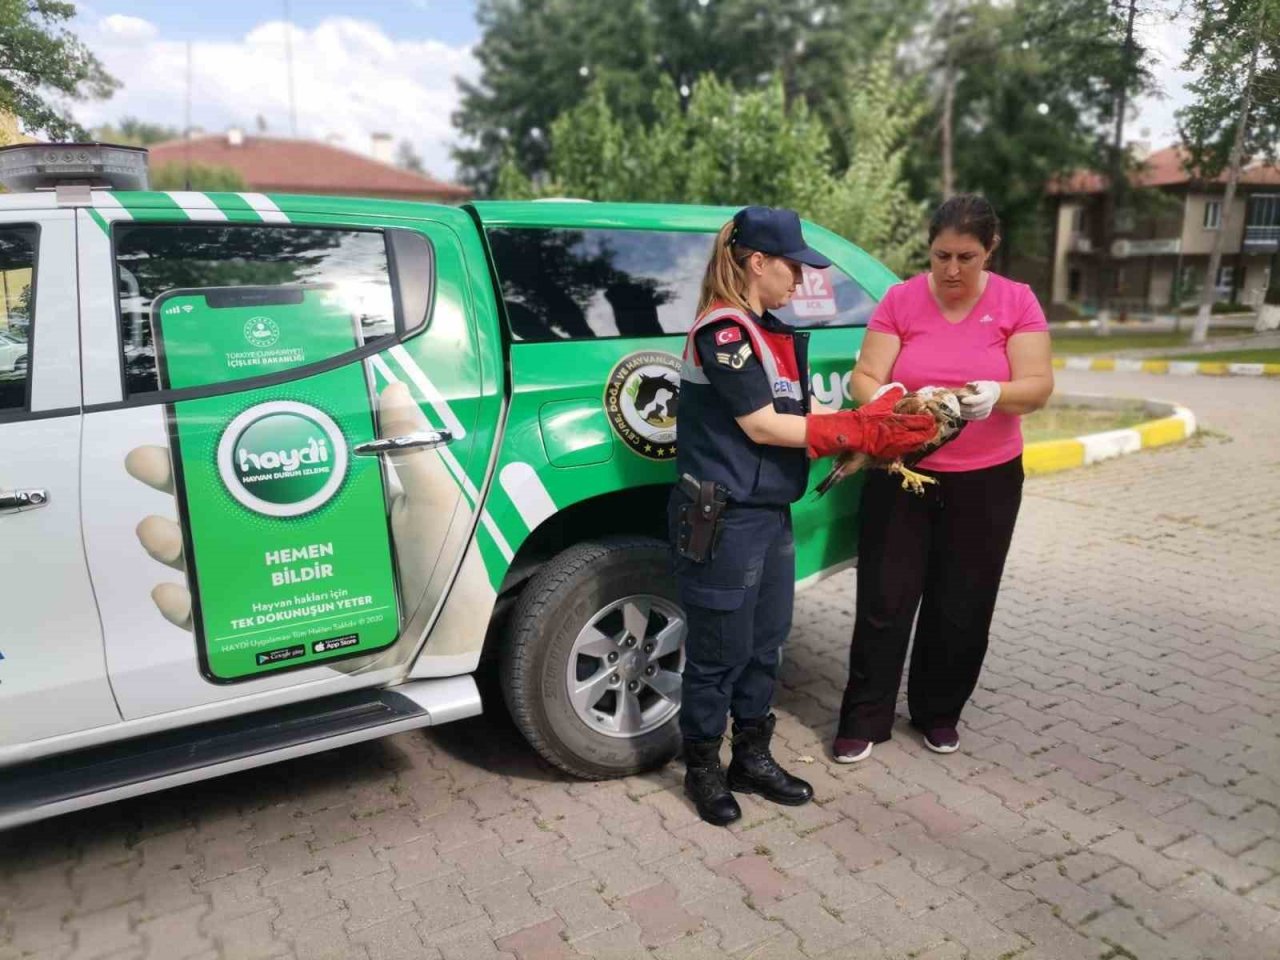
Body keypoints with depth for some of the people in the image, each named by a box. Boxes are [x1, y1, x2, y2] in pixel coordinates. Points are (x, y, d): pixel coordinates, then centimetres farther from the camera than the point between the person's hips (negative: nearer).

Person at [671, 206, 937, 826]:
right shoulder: (723, 331, -14)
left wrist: (876, 423, -3)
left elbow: (795, 418, 9)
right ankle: (703, 769, 24)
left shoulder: (771, 333, 14)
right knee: (720, 653, 5)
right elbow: (762, 426, -17)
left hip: (771, 516, 9)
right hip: (721, 521, -9)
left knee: (764, 645, 17)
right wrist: (860, 433, -12)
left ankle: (752, 759, 34)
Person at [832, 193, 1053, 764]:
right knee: (884, 601, 2)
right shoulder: (900, 300, -4)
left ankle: (938, 713, 31)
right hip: (902, 475, -1)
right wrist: (887, 401, -29)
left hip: (985, 481, 1)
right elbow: (865, 378, -7)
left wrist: (994, 395, -30)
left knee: (961, 608, 11)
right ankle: (864, 719, 16)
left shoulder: (1016, 302, -3)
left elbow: (1037, 387, -8)